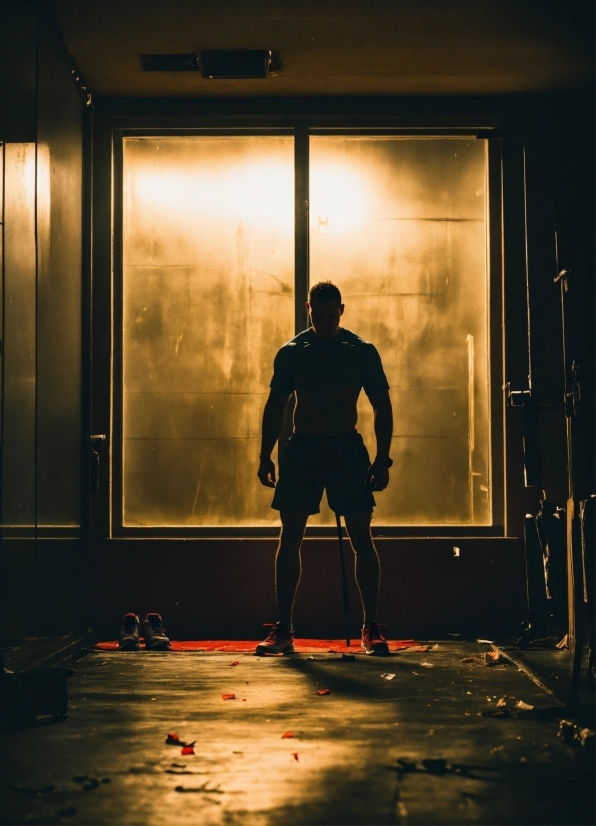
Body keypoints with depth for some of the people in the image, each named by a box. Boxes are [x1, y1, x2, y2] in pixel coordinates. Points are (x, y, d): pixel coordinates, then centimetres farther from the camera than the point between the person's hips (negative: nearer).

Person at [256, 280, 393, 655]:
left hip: (347, 449, -1)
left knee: (362, 538, -3)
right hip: (302, 449, 2)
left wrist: (382, 459, -5)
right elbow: (275, 406, 11)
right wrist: (266, 456, 4)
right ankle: (283, 629, 6)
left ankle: (372, 628, 4)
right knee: (290, 538, 0)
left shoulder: (363, 351, 1)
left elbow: (382, 407, 3)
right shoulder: (291, 352, 6)